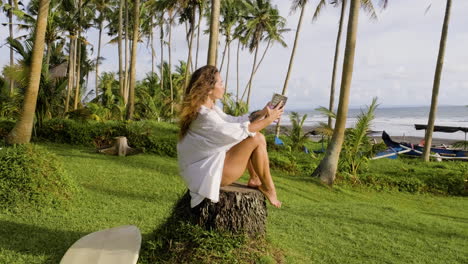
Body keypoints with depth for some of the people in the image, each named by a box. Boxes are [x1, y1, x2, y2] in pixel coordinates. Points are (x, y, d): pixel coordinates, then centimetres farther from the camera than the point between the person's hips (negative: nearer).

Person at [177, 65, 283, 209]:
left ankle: (255, 180, 10)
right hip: (209, 174, -10)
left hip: (214, 162, 10)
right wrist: (269, 119, -12)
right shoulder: (204, 115, -25)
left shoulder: (211, 108, 5)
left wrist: (262, 113, 2)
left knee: (255, 135, 7)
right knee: (257, 140, -15)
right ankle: (267, 187, 2)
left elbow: (234, 121, 11)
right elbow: (239, 131, -22)